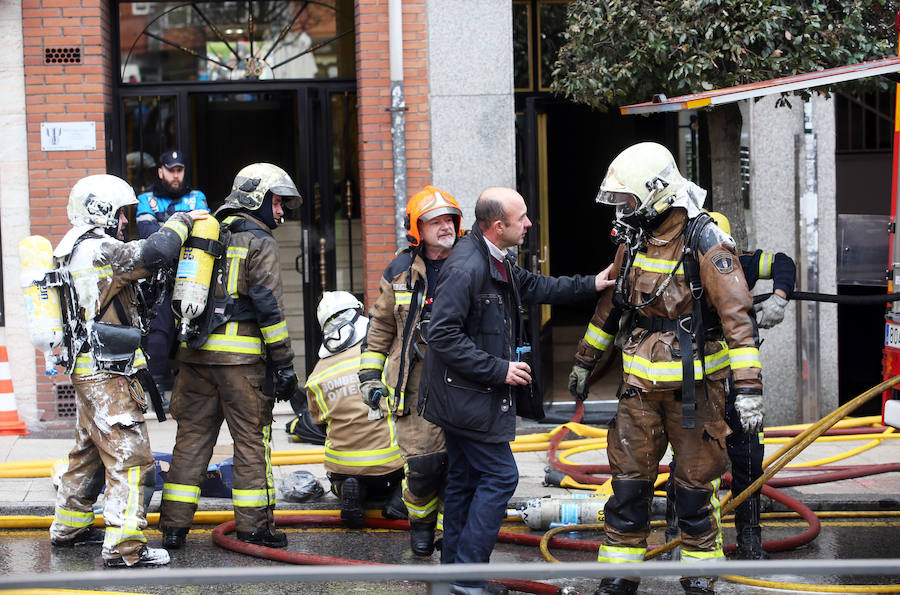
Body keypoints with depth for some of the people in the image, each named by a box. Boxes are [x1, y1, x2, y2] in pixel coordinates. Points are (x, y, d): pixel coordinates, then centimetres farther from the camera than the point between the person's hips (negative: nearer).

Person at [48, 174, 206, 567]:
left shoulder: (75, 252, 16)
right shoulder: (99, 251, -17)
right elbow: (153, 254, -28)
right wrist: (183, 221, -13)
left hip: (89, 372, 11)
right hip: (109, 376, -11)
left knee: (89, 452, 21)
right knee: (129, 456, -10)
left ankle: (69, 527, 32)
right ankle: (124, 546, -13)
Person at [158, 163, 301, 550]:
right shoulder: (259, 243, -4)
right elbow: (268, 305, -10)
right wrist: (283, 362, -8)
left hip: (194, 352, 6)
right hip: (239, 357, -6)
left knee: (192, 436, 9)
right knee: (251, 439, 2)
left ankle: (173, 525, 8)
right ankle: (253, 526, 3)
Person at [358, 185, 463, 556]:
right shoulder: (401, 272, 6)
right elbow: (381, 326, 14)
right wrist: (370, 374, 10)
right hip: (416, 383, 0)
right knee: (422, 464, -5)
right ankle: (421, 523, 22)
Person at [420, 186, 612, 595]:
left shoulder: (498, 262, 9)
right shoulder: (466, 267, -23)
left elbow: (533, 287, 28)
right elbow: (444, 335, -25)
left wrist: (591, 285, 24)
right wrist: (499, 369, -21)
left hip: (465, 397, 11)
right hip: (468, 396, -11)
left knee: (465, 478, 15)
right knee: (500, 476, -7)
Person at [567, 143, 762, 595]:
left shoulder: (705, 243, -14)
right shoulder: (633, 242, 7)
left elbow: (738, 315, -19)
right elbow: (610, 302, 21)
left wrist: (748, 387, -25)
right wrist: (584, 360, 26)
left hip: (694, 384, -5)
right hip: (641, 383, 5)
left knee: (695, 483, 4)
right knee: (628, 480, 6)